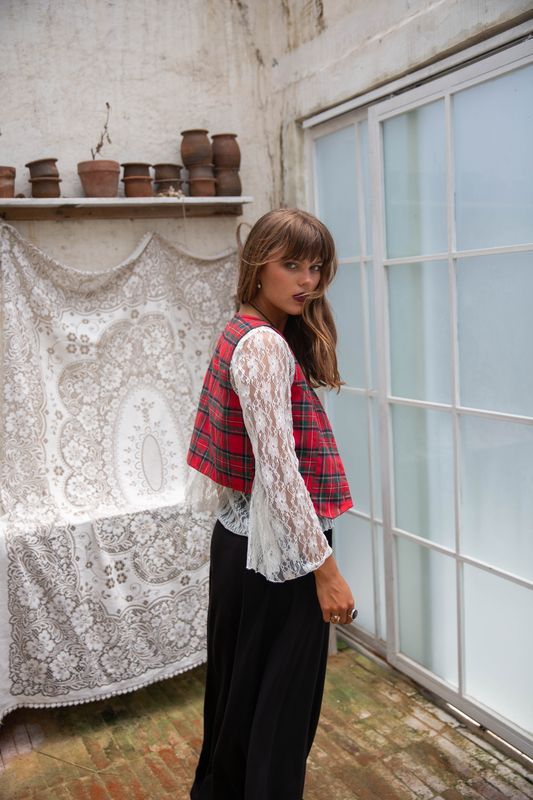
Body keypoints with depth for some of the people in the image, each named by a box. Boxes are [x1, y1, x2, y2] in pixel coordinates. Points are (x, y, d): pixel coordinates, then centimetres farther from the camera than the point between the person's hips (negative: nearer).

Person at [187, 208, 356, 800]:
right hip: (279, 550, -10)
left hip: (240, 540, 10)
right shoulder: (266, 345, -19)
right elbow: (278, 468, -24)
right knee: (281, 702, 8)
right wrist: (324, 567, -19)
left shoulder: (244, 332, 10)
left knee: (240, 689, 25)